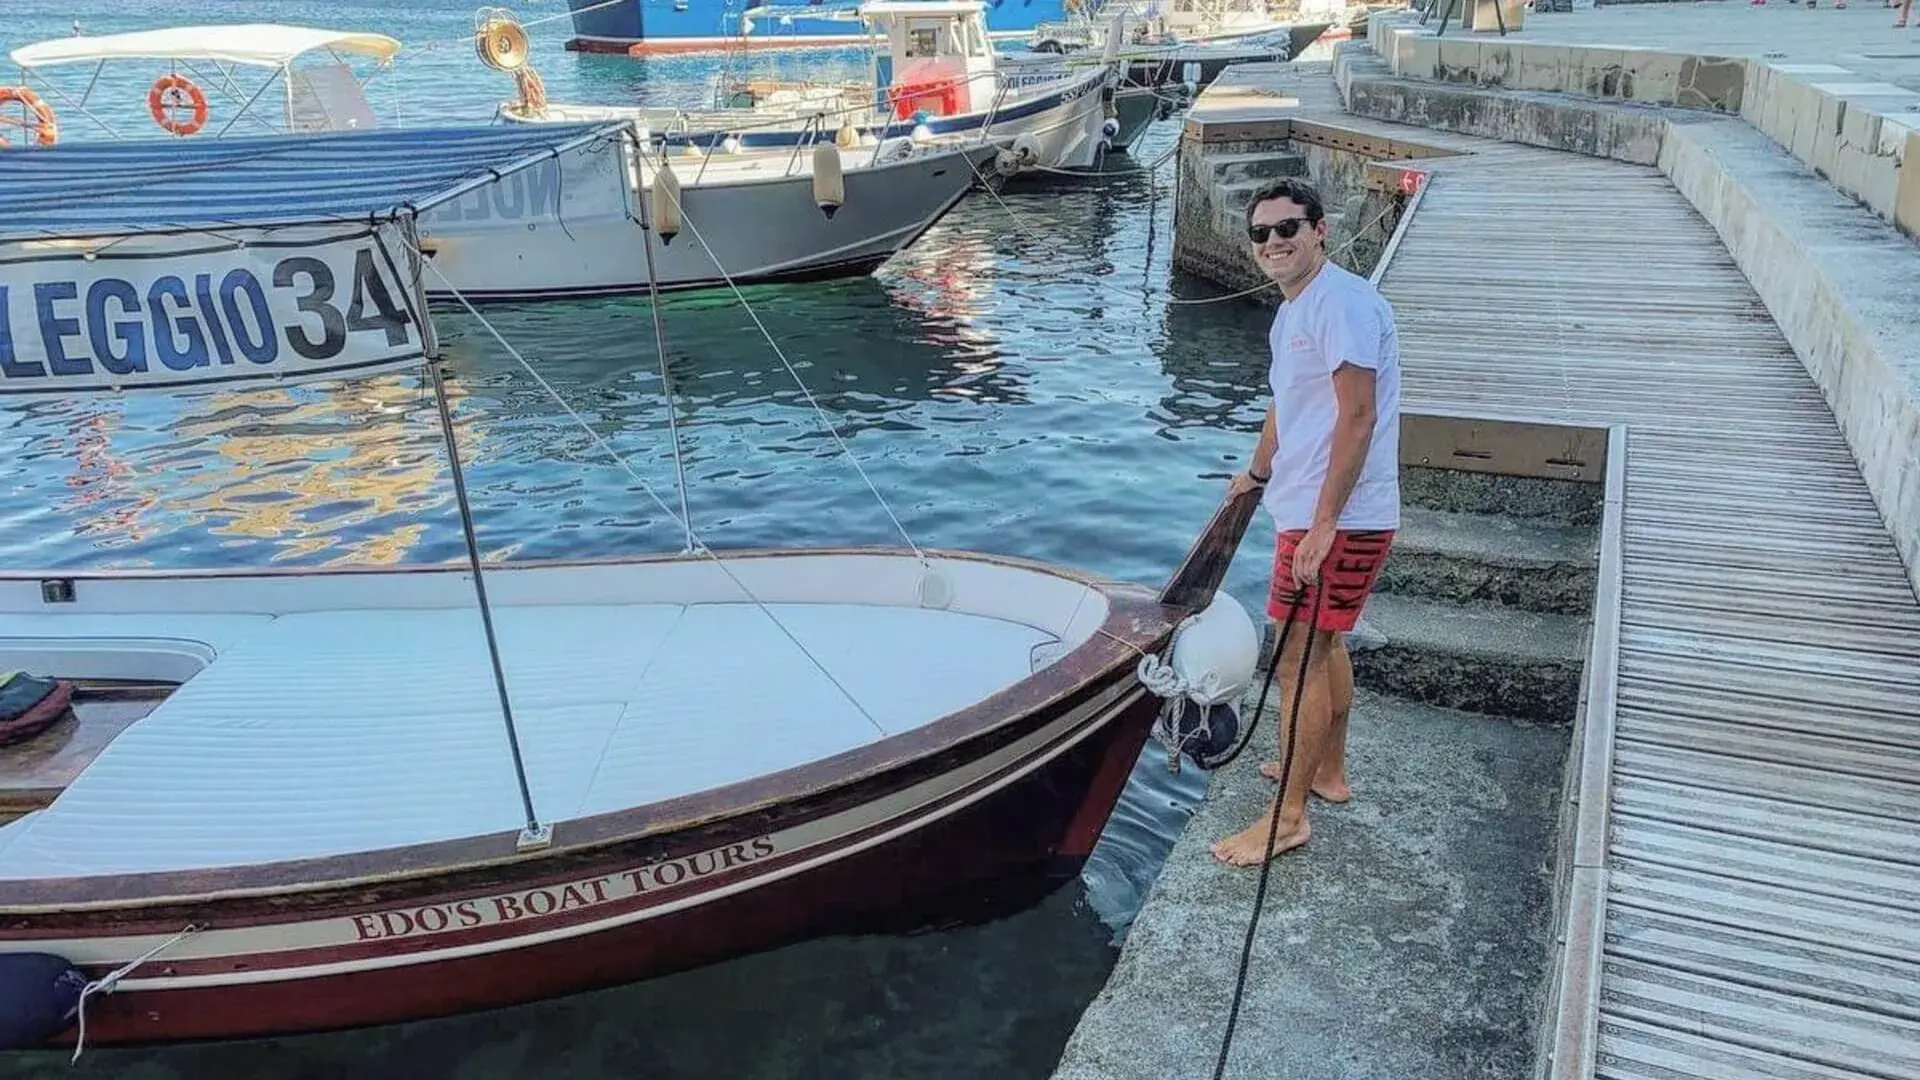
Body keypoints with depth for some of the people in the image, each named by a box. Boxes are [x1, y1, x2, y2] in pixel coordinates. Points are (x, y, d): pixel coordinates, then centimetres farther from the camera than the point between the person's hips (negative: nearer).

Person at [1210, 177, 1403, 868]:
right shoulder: (1294, 309, 14)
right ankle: (1328, 771, 39)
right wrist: (1257, 474, 41)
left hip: (1337, 519, -10)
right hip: (1311, 511, 11)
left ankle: (1289, 817, 6)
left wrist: (1324, 524, -26)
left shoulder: (1342, 304, -19)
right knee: (1324, 643, 21)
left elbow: (1358, 416, -25)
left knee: (1300, 658, -5)